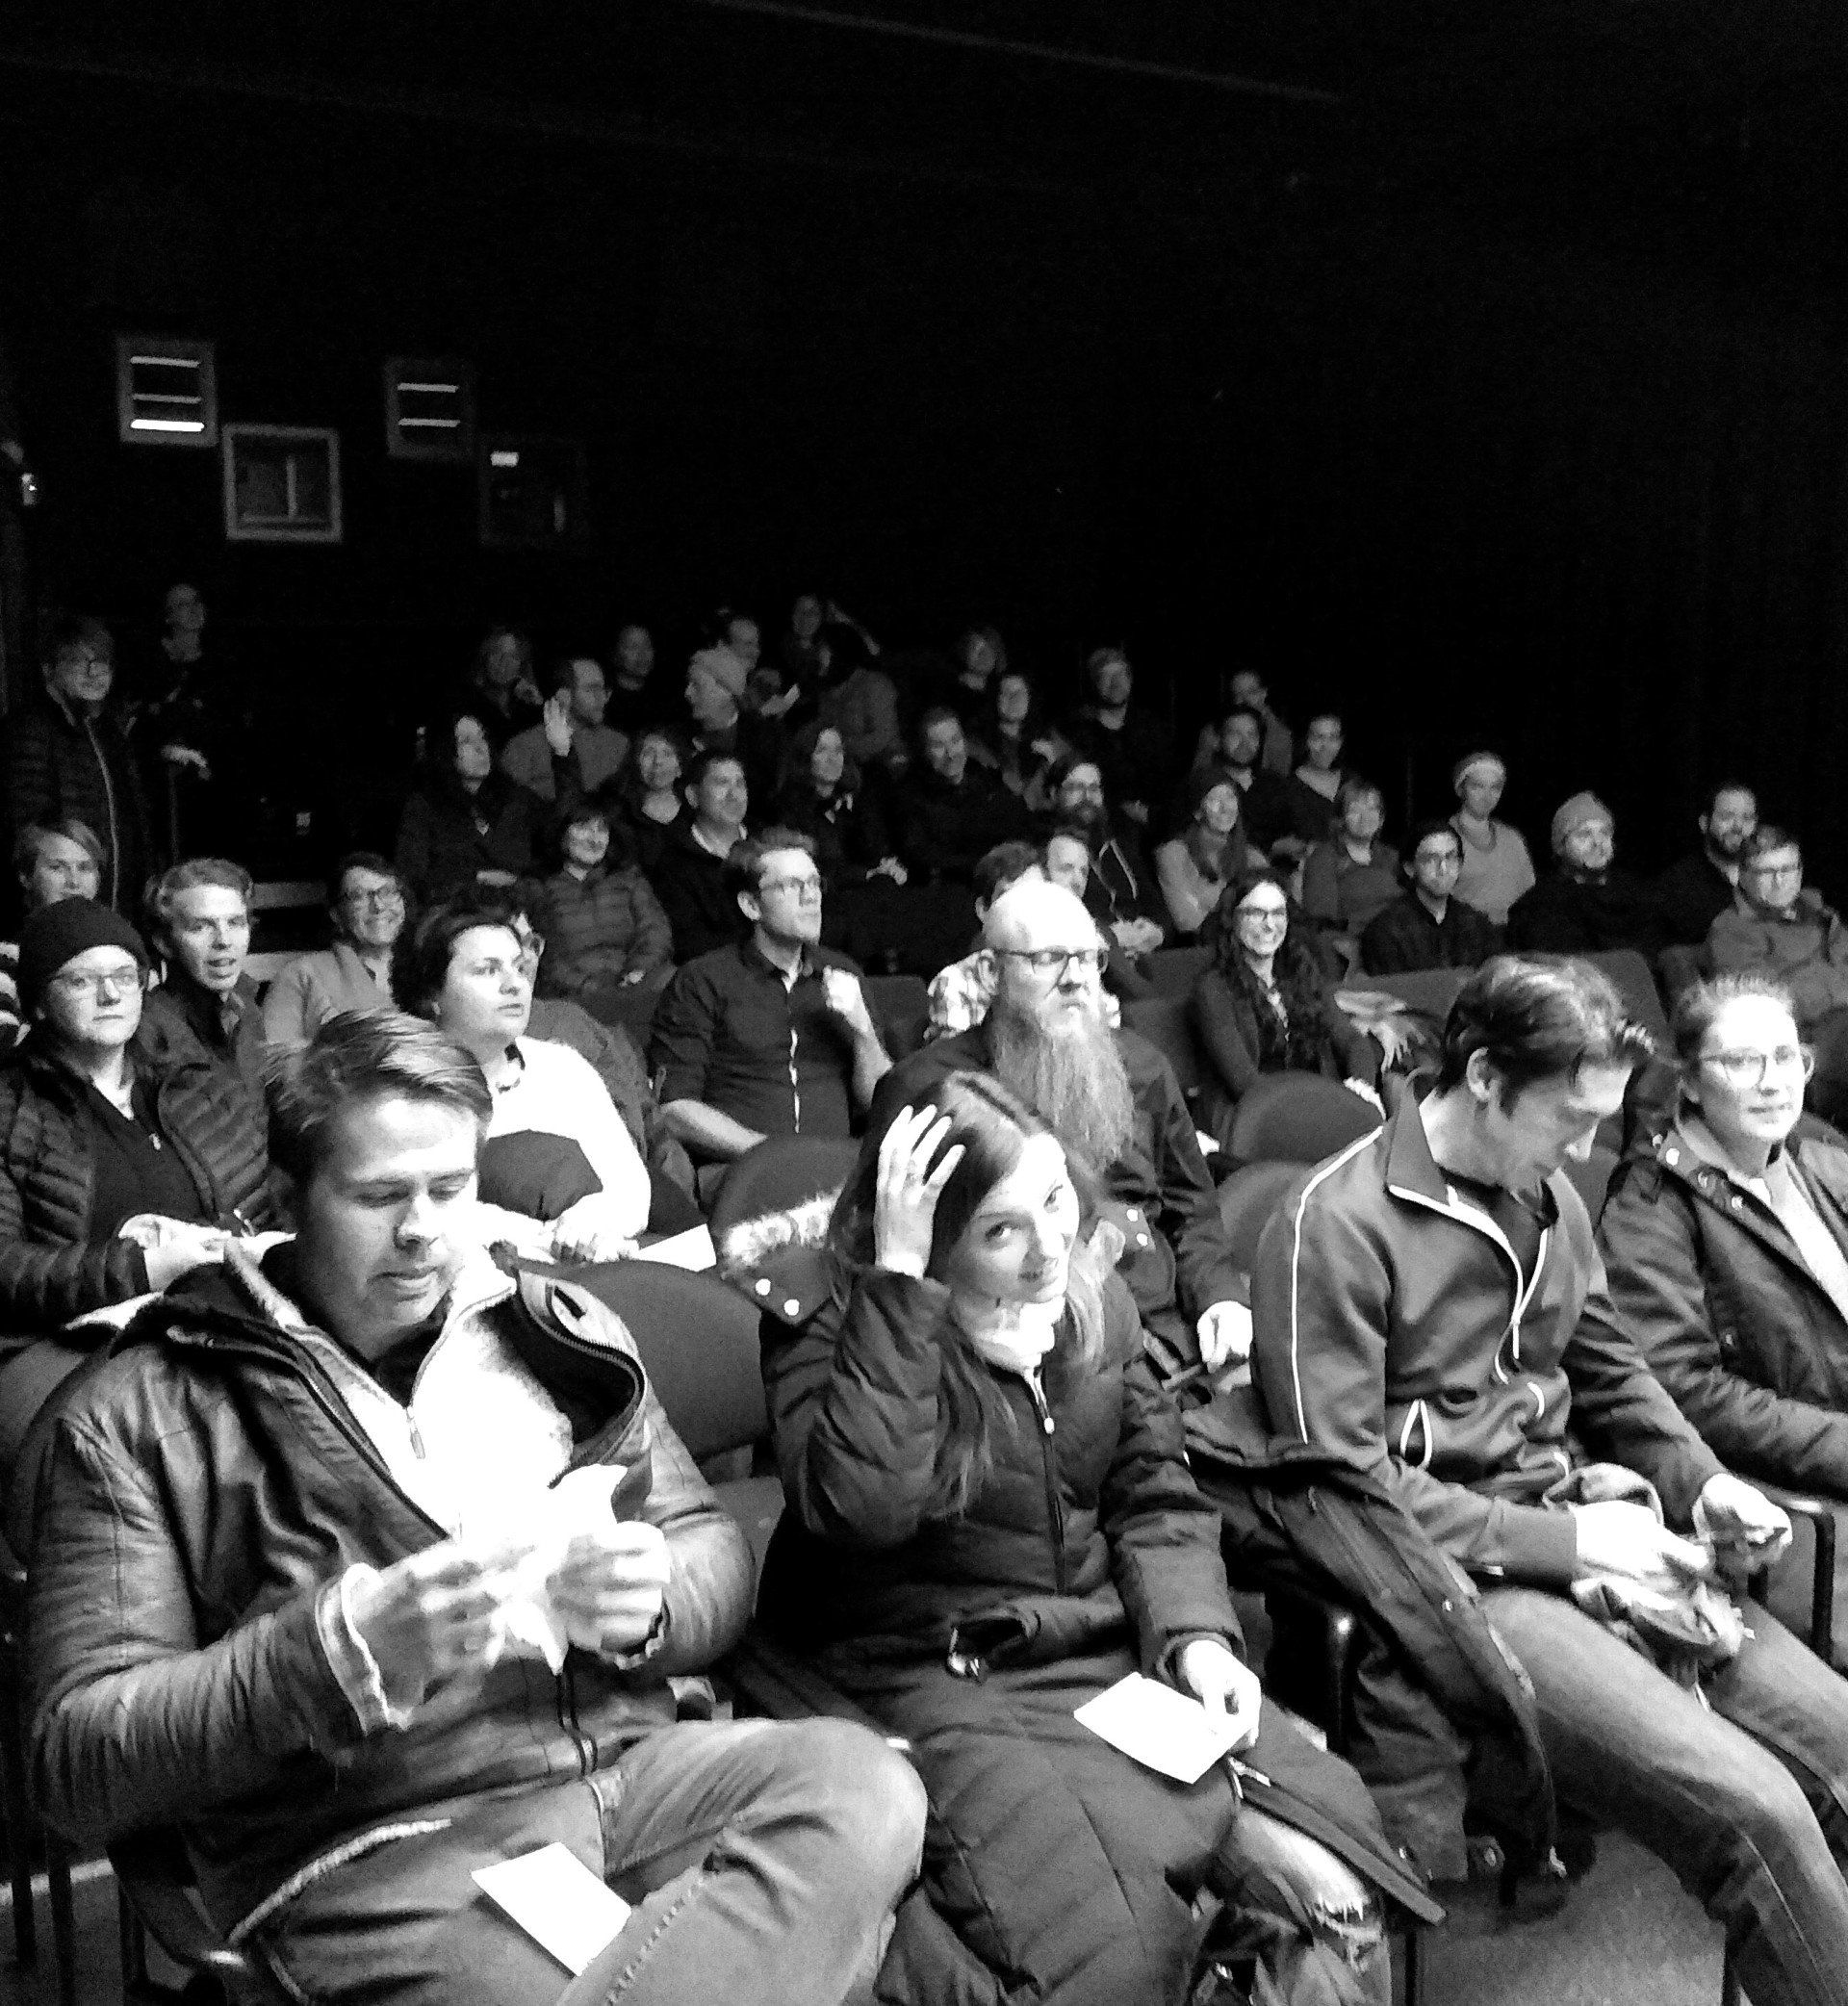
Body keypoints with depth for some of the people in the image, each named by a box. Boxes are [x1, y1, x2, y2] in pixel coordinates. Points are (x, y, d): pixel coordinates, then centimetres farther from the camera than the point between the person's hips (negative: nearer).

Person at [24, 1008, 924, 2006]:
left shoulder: (559, 1331, 17)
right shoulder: (138, 1415, 4)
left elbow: (713, 1550, 18)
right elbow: (74, 1761, -1)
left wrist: (651, 1599, -7)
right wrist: (341, 1646, -17)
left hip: (636, 1765, 7)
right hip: (376, 1844, -6)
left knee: (864, 1784, -24)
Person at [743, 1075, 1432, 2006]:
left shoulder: (1093, 1292, 4)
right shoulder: (827, 1301, -12)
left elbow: (1155, 1499, 9)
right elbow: (868, 1506, -28)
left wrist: (1196, 1634, -9)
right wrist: (899, 1279, -29)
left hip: (1116, 1653, 4)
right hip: (935, 1679, -4)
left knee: (1334, 1883, -15)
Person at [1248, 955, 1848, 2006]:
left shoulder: (1550, 1195, 10)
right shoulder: (1336, 1225, -15)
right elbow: (1341, 1485, -17)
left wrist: (1701, 1482, 2)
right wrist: (1563, 1539, -16)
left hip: (1580, 1535, 8)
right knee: (1750, 1807, -21)